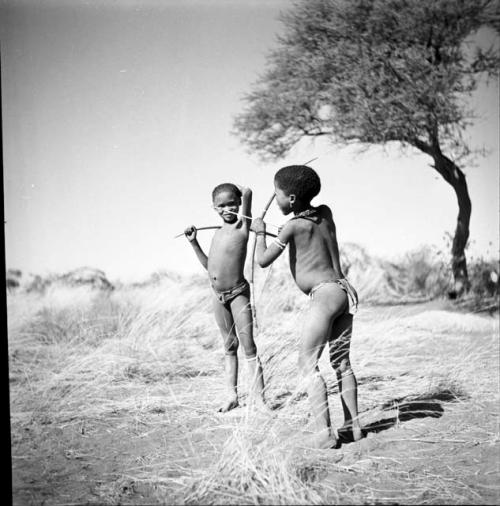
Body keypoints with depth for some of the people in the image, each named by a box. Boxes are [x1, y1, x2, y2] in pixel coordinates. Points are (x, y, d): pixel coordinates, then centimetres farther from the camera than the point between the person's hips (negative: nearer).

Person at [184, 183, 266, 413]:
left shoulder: (242, 226, -10)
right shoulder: (218, 233, 11)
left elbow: (247, 192, -23)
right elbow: (209, 266, 17)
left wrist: (237, 188, -2)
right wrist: (194, 242, 12)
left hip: (238, 293, -7)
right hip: (217, 295, 7)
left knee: (248, 346, -6)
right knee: (229, 346, 12)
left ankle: (258, 398, -4)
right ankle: (232, 395, 17)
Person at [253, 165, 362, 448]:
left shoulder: (294, 226, -7)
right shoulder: (325, 213, 12)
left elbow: (263, 261, -2)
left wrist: (260, 232, 12)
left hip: (325, 294, -8)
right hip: (345, 290, 8)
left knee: (308, 363, -4)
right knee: (342, 363, 14)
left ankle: (324, 433, -10)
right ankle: (353, 426, 16)